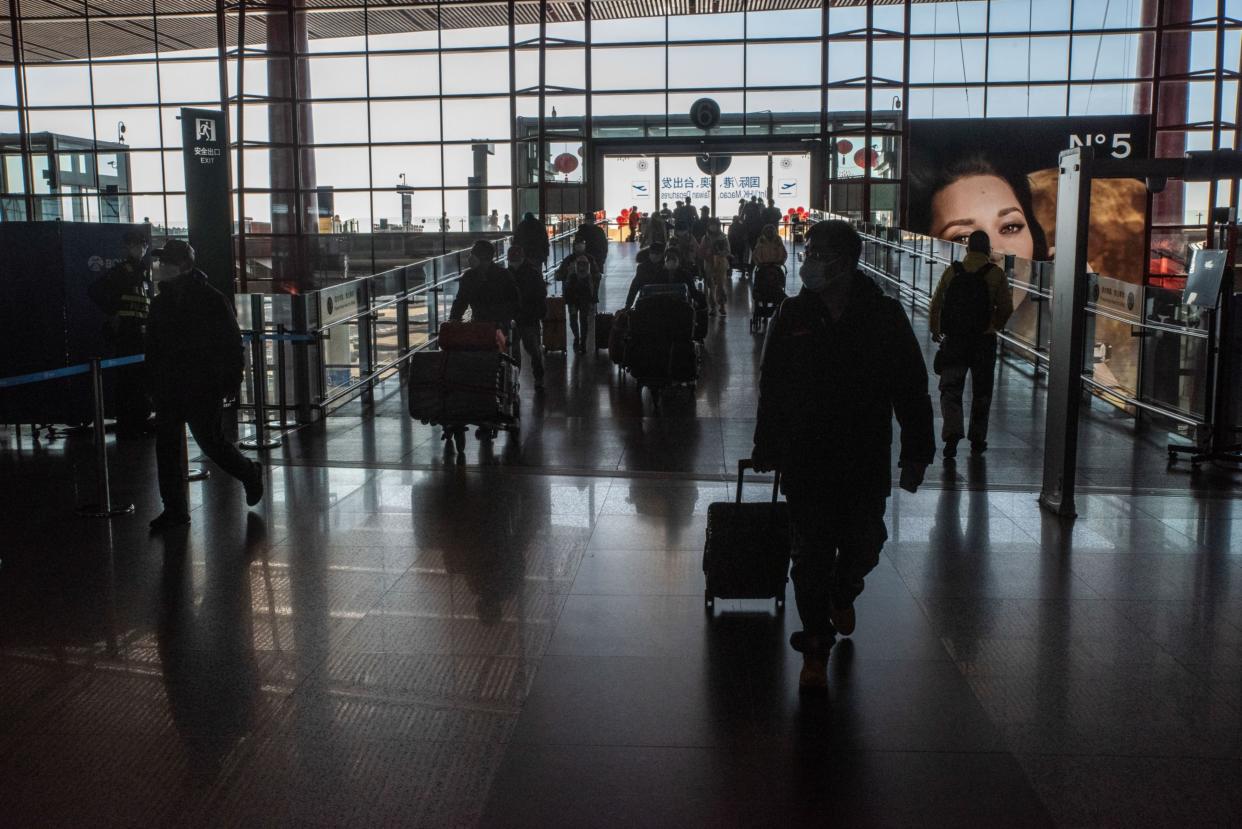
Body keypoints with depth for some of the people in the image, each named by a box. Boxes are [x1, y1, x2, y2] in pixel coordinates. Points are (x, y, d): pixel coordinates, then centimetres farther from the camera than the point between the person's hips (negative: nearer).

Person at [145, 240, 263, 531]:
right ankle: (175, 509, 10)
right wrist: (152, 383, 12)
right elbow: (152, 347, 17)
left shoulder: (211, 299, -8)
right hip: (168, 387, 6)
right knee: (166, 446, 3)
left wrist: (230, 381, -10)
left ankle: (250, 474, 27)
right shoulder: (160, 302, 10)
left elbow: (232, 343, -7)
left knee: (210, 441, -1)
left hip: (203, 387, -6)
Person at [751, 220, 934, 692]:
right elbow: (771, 390, 7)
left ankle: (842, 595, 46)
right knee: (812, 555, 3)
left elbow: (912, 390, 0)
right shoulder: (792, 316, -1)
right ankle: (815, 646, 18)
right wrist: (766, 449, 9)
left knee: (863, 547, 12)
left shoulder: (884, 316, -4)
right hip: (806, 462, 0)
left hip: (867, 462, 0)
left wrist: (916, 453, -2)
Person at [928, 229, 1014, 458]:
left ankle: (952, 432, -15)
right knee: (981, 392, 12)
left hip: (954, 339, 1)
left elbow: (936, 304, 2)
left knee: (951, 388, 4)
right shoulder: (997, 275, -5)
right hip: (984, 340, 0)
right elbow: (1006, 309, -5)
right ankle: (977, 439, 18)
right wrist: (995, 326, 14)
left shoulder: (951, 271, 0)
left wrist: (935, 331, 15)